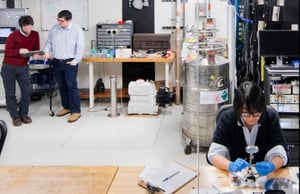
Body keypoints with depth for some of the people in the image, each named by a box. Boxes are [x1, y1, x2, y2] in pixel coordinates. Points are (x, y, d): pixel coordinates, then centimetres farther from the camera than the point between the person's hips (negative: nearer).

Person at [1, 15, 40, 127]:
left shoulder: (35, 35, -1)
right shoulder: (13, 36, -14)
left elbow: (36, 48, 3)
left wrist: (36, 54, -20)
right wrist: (19, 51, -33)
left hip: (23, 67, 3)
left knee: (27, 91, 1)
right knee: (10, 93, 2)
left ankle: (23, 114, 17)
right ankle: (15, 117, 12)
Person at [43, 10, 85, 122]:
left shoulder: (77, 30, -9)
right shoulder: (54, 29, 4)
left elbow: (80, 47, -9)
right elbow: (49, 42, 14)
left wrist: (75, 61, -12)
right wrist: (47, 52, -4)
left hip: (69, 62, -5)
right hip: (57, 62, 5)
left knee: (72, 86, -7)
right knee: (61, 86, 12)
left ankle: (76, 111, -3)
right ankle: (66, 107, 26)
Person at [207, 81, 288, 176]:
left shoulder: (271, 117, -11)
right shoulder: (226, 118, -13)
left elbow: (278, 153, -14)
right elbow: (214, 154, -16)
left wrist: (271, 166, -35)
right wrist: (231, 166, -36)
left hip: (263, 173, 1)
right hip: (234, 174, -1)